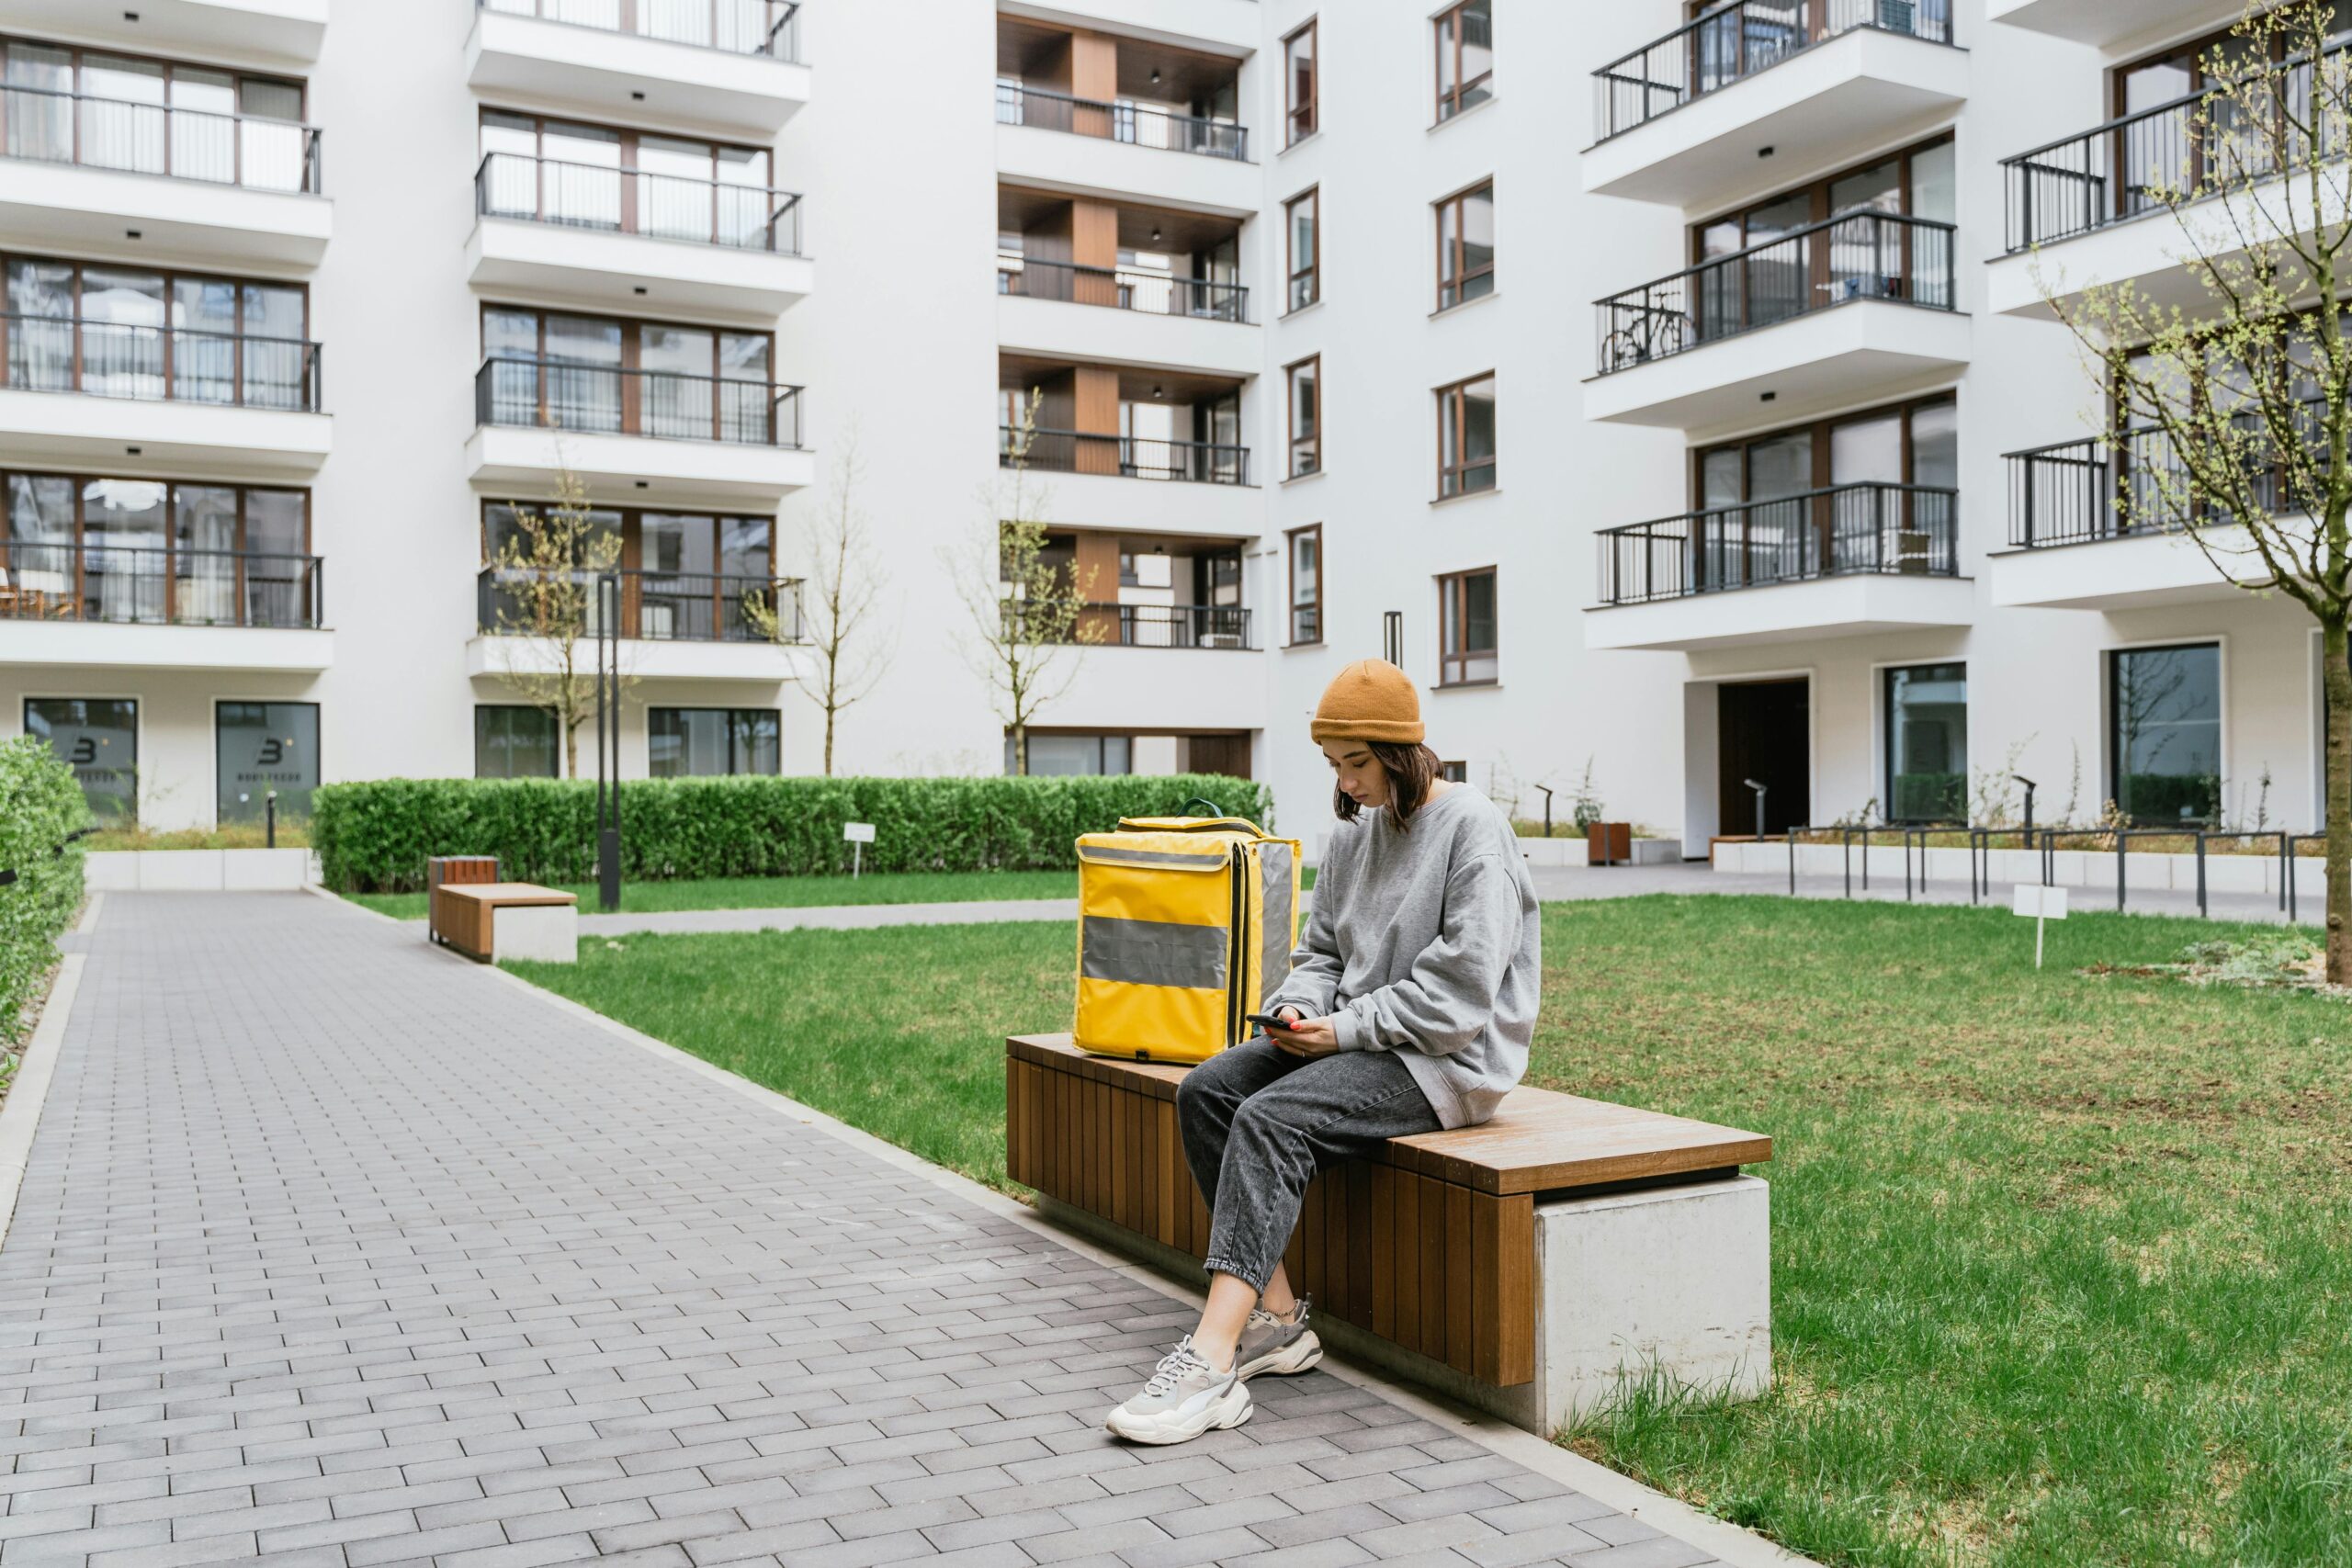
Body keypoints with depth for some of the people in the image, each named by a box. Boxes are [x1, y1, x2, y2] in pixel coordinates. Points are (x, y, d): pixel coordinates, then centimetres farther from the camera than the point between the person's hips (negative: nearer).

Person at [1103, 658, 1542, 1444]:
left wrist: (1346, 1028, -19)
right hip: (1359, 1040, 9)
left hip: (1447, 1057, -9)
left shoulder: (1474, 828, -12)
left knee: (1272, 1119, -29)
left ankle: (1211, 1362, -31)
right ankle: (1276, 1318, -10)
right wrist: (1297, 1008, -5)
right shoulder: (1354, 833, 13)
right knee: (1206, 1090, -11)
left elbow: (1460, 988, -18)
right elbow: (1320, 950, 17)